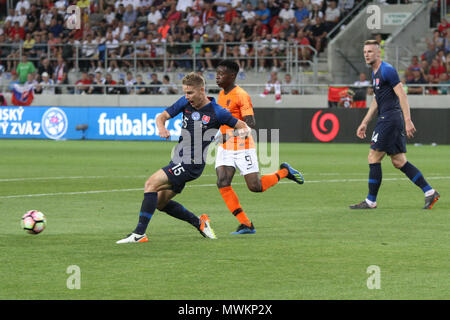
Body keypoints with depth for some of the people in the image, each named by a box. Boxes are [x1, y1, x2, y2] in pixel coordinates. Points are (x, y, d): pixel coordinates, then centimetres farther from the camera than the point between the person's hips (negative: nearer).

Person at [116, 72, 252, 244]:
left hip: (191, 164, -8)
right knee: (160, 202, 11)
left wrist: (243, 131, -27)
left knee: (151, 184, -20)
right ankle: (200, 223, 24)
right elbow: (162, 116, 10)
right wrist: (161, 128, -14)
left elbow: (244, 127, -3)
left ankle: (139, 233, -22)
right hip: (178, 161, 8)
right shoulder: (185, 102, 5)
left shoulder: (217, 112, -11)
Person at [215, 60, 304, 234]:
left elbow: (250, 124, -23)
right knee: (222, 183, -12)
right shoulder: (221, 94, 12)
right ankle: (245, 224, -8)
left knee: (255, 187, -6)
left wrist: (229, 135, -32)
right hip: (225, 148, 7)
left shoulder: (241, 96, -15)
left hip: (242, 146, -7)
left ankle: (284, 172, 23)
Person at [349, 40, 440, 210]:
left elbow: (402, 95, -16)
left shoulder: (387, 70, -11)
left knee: (373, 158, -6)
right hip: (386, 119, 10)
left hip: (390, 119, -10)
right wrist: (364, 123, 27)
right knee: (399, 162, 8)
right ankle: (429, 192, 8)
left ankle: (370, 201, 0)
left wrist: (408, 120, -22)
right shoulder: (375, 73, 18)